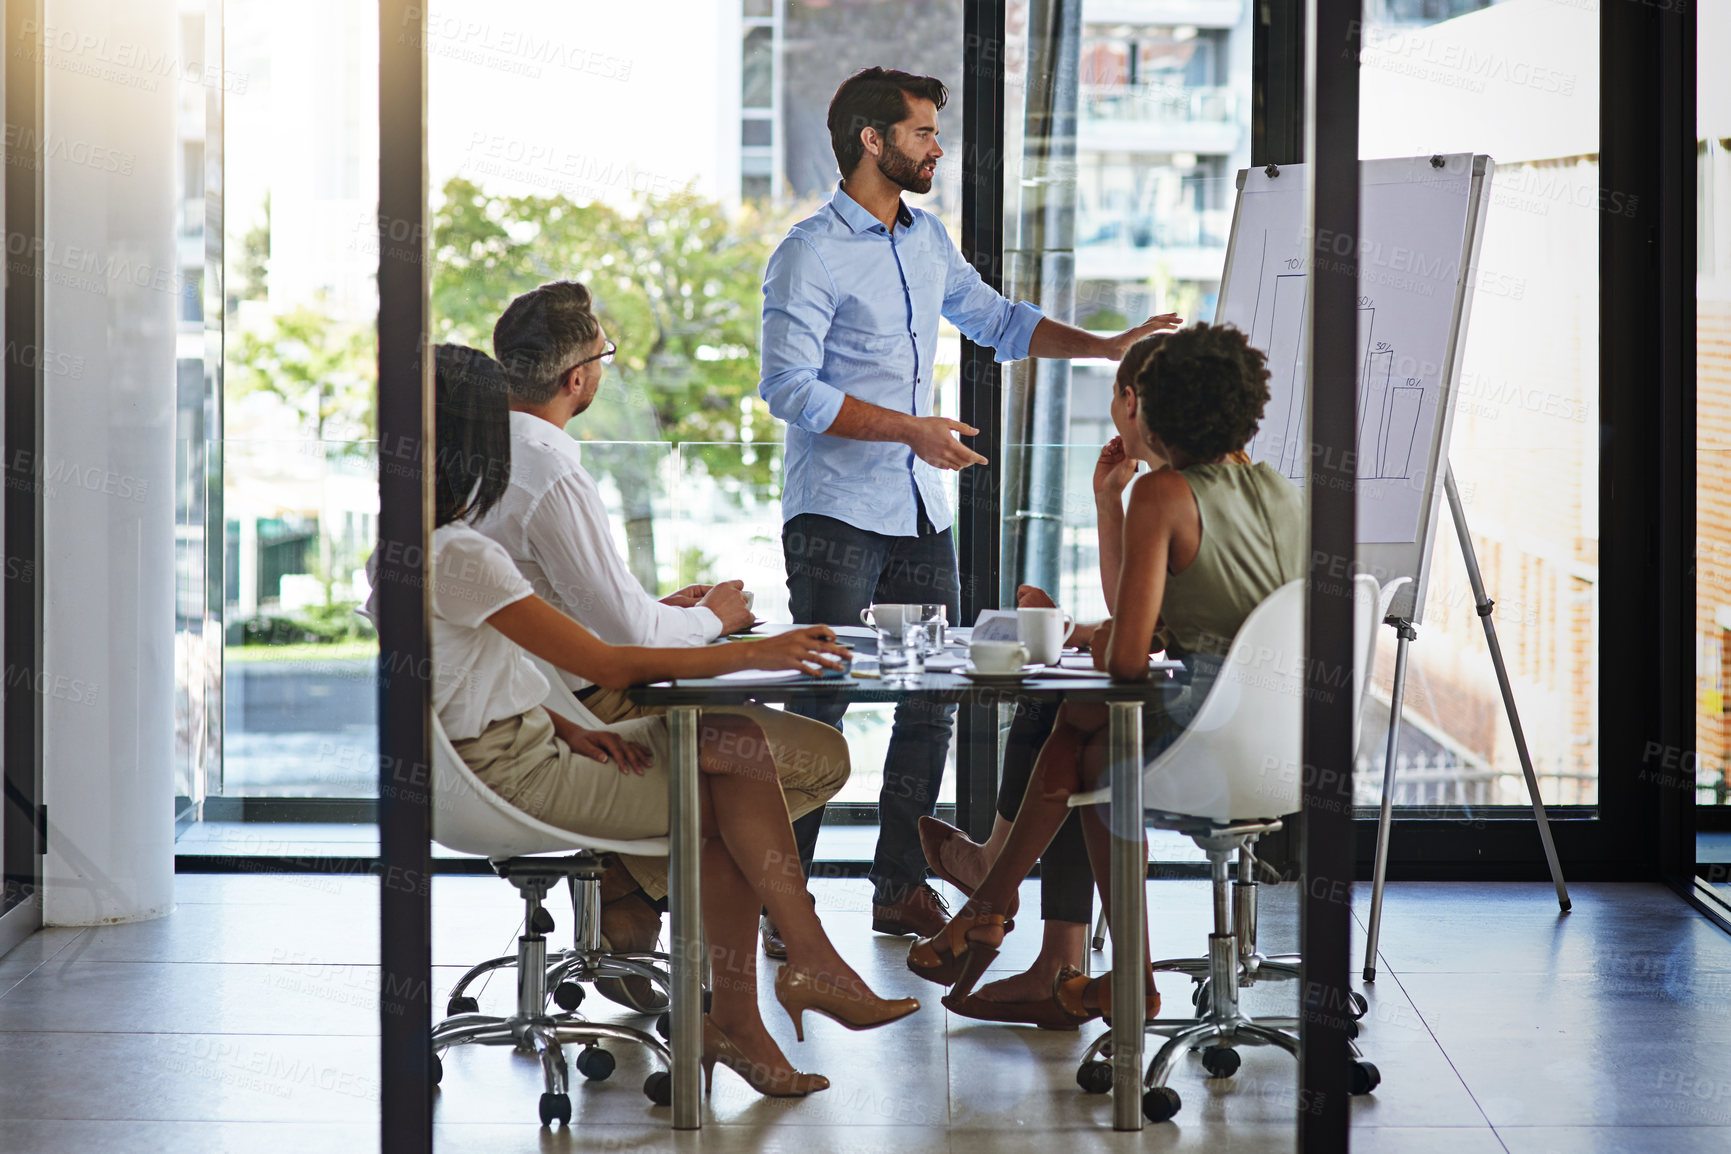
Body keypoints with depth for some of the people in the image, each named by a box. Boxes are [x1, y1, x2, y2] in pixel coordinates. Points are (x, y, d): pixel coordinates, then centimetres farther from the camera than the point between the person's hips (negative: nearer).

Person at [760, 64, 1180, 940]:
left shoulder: (928, 240, 14)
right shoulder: (810, 254, -10)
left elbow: (996, 321, 26)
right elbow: (790, 387, -16)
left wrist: (1106, 347, 15)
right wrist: (910, 429, -20)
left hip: (920, 510, 8)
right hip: (836, 514, -7)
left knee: (933, 700, 6)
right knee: (822, 704, -8)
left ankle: (901, 887, 14)